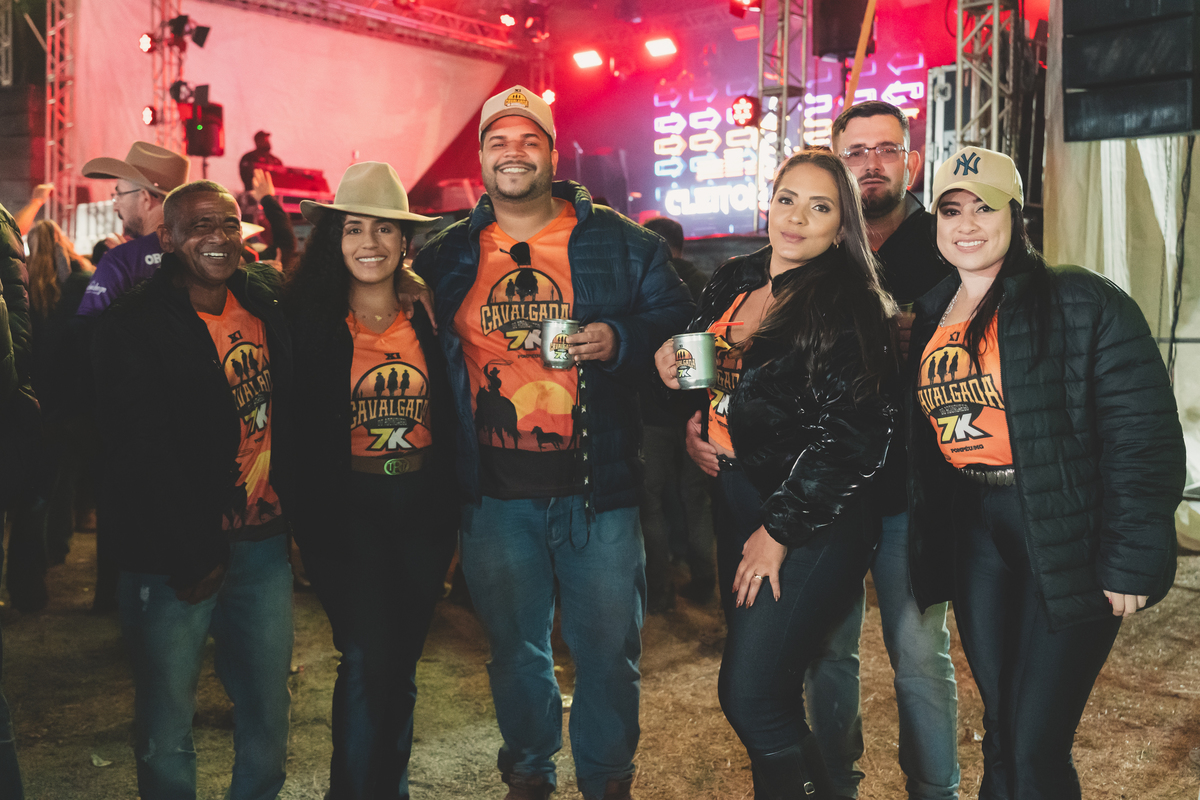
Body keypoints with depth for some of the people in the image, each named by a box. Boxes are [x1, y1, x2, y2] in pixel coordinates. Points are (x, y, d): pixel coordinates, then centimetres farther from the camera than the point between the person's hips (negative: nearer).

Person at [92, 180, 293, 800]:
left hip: (264, 544, 5)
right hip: (176, 557, -5)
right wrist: (193, 556, -14)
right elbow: (142, 454, -14)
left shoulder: (267, 301, 6)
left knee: (268, 717, 15)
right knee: (166, 729, 9)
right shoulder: (132, 326, -10)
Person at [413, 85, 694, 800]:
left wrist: (620, 340, -15)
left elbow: (678, 321, 4)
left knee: (607, 649, 9)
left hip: (599, 490, -1)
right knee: (515, 648, 17)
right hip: (496, 495, 2)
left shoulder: (620, 243, 1)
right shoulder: (448, 256, 6)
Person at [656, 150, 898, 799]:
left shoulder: (853, 308, -11)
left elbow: (850, 435, -16)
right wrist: (693, 422, 3)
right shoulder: (733, 282, 9)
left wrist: (780, 530, -15)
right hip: (736, 498, 7)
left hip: (816, 517, -6)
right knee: (770, 687, 16)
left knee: (749, 695, -9)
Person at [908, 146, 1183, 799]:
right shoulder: (929, 318, 8)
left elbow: (1143, 437, -13)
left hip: (1069, 539, -5)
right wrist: (922, 542, 11)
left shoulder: (1083, 305, -10)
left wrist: (1130, 561, -15)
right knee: (999, 728, 17)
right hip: (973, 532, 6)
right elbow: (917, 443, 13)